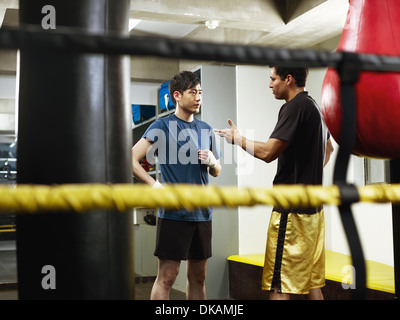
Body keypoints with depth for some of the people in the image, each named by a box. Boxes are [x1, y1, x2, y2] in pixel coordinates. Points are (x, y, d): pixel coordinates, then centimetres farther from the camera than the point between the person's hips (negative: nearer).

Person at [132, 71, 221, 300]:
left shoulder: (206, 130, 14)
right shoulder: (162, 126, -4)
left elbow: (216, 173, 21)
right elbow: (132, 160, -11)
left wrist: (212, 162, -2)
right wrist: (156, 186, -19)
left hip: (202, 212, 6)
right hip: (174, 212, -6)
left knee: (198, 276, 13)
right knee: (167, 276, -4)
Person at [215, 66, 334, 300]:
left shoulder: (295, 107, -13)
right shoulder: (314, 106, 17)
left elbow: (268, 152, -20)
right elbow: (328, 148, 32)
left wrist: (237, 138, -5)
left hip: (291, 208, -10)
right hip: (313, 207, 10)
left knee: (278, 286, -5)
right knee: (312, 283, 15)